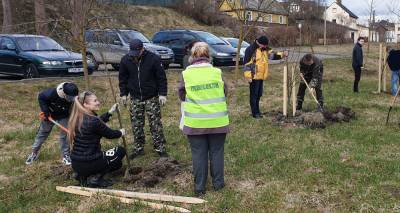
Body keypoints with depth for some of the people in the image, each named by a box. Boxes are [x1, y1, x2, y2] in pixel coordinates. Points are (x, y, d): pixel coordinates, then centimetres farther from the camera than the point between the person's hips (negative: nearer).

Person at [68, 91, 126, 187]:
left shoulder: (77, 118, 4)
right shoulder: (92, 121, -22)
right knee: (120, 151, 13)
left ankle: (83, 176, 13)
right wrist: (120, 132, 14)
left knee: (116, 163, 28)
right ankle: (95, 178, 1)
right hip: (88, 164, -8)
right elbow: (110, 134, -7)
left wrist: (110, 112, 24)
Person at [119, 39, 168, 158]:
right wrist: (123, 94, 7)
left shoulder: (153, 59, -12)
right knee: (136, 125, 7)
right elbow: (123, 78, 10)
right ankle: (139, 149, 19)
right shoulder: (125, 60, -2)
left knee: (156, 124, -1)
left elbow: (161, 78, -6)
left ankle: (160, 148, 8)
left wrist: (162, 94, -11)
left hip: (152, 98, -3)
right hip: (135, 98, 3)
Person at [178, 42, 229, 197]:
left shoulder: (186, 74, -8)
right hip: (217, 121, 1)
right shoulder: (217, 72, -6)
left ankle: (199, 187, 18)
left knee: (198, 154, 10)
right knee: (216, 152, 15)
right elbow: (224, 93, 7)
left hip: (195, 123, -1)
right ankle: (218, 183, 26)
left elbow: (182, 96, 4)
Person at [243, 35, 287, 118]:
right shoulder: (250, 49, -14)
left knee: (259, 94, 16)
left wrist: (282, 54, -7)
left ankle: (257, 111, 27)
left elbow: (273, 55, 10)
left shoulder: (265, 49, 11)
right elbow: (247, 63, -16)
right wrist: (248, 76, -19)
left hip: (261, 76, 9)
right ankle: (255, 113, 5)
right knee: (254, 95, -2)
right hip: (254, 77, -8)